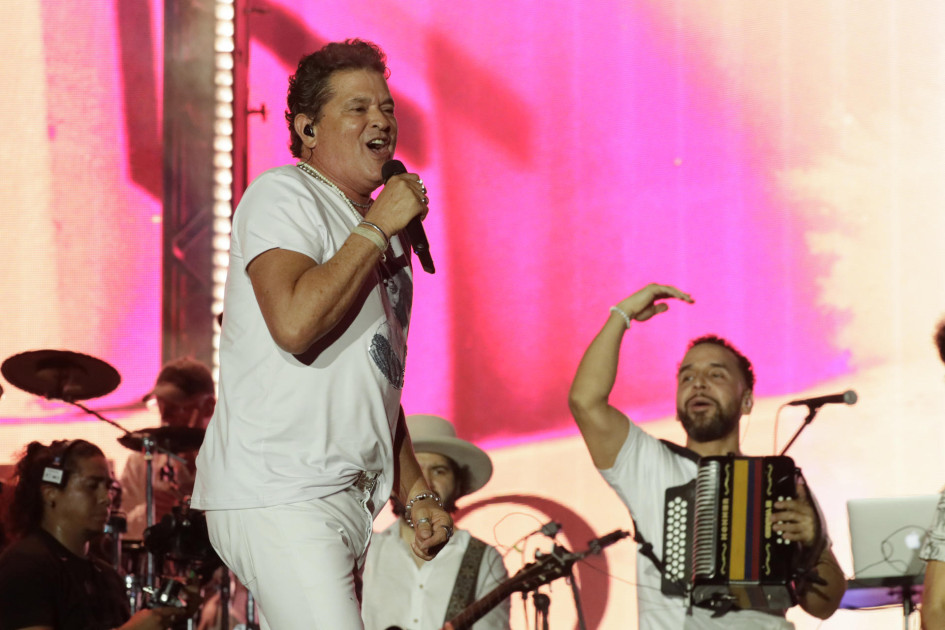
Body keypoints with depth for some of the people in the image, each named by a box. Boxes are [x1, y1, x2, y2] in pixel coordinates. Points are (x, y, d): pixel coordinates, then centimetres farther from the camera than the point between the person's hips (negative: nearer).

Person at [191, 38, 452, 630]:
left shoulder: (382, 236, 22)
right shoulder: (283, 193, -5)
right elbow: (295, 323, -22)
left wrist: (418, 495, 18)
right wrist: (378, 228, -13)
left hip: (349, 503, 9)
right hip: (279, 497, -9)